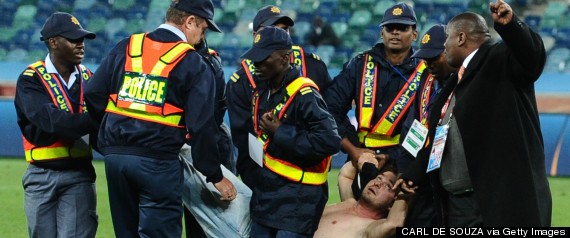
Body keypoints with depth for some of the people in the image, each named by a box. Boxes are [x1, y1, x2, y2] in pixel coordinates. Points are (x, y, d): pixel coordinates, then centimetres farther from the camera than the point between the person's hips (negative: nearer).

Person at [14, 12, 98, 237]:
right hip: (42, 176, -2)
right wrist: (94, 122, -31)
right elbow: (51, 121, -21)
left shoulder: (87, 78, 9)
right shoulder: (31, 79, -6)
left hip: (79, 176, 2)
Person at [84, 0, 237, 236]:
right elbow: (202, 127, -5)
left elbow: (93, 94, 8)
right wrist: (215, 177, 3)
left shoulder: (126, 47, 10)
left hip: (114, 155, 5)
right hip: (157, 162, -5)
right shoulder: (194, 65, -2)